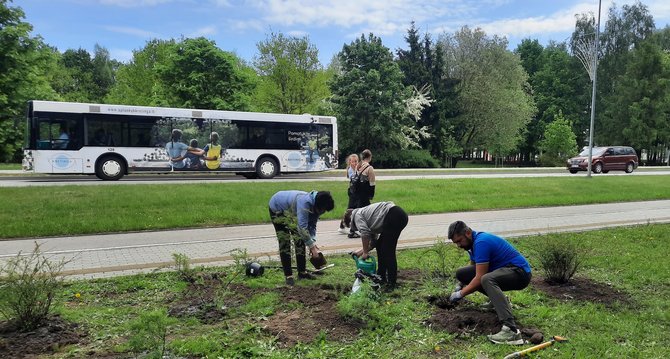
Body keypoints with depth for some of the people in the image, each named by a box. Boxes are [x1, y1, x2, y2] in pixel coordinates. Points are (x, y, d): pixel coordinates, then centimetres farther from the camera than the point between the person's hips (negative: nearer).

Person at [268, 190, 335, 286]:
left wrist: (313, 241, -21)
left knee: (299, 239, 2)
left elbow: (312, 225, -6)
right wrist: (311, 246, -42)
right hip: (277, 208, -7)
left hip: (291, 210, 7)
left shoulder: (316, 206, -16)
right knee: (284, 242, -9)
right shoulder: (305, 202, -41)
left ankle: (302, 272, 11)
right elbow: (302, 226, -45)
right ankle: (288, 275, -3)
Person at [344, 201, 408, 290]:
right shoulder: (365, 215, 29)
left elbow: (365, 233, -11)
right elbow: (373, 242, 26)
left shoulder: (357, 215, 5)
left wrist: (365, 252, -2)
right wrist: (362, 251, 23)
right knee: (380, 246, 18)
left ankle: (392, 283, -1)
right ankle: (381, 277, 25)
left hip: (394, 216, -10)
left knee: (388, 250, -5)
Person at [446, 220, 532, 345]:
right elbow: (473, 268, 23)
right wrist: (460, 285, 8)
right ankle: (498, 300, 18)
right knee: (461, 273, 6)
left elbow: (480, 278, -23)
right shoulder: (474, 242, 8)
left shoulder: (481, 242, -22)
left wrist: (461, 294, -12)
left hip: (520, 272, -10)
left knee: (487, 280, -40)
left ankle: (511, 331, -45)